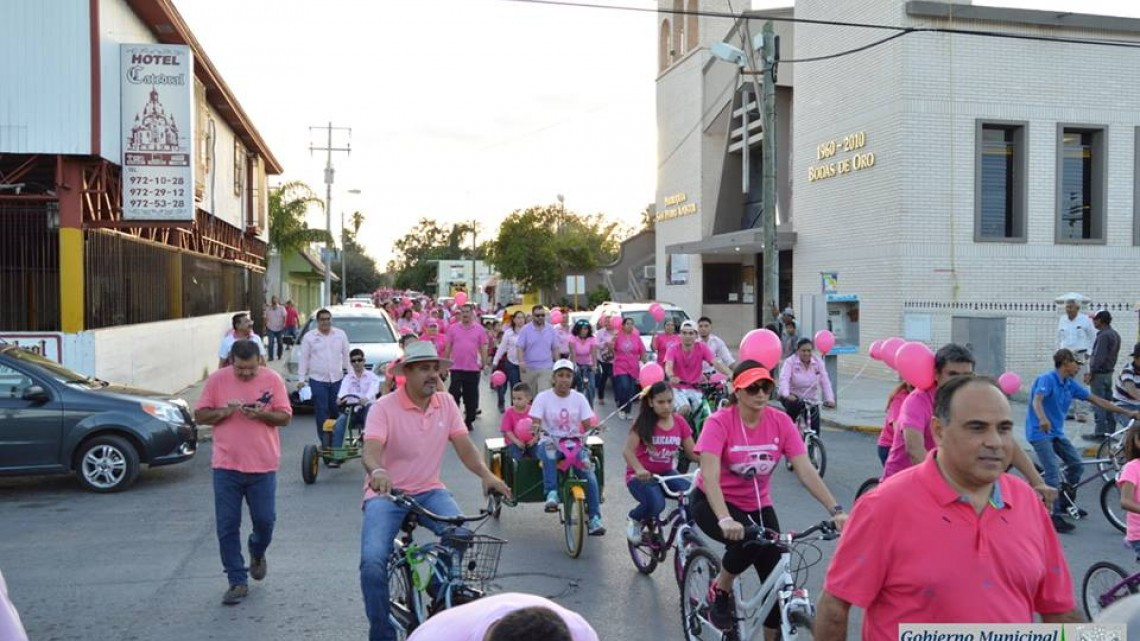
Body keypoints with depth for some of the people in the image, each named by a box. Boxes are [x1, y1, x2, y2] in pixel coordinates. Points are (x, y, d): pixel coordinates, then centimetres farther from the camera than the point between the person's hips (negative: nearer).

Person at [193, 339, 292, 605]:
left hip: (262, 466, 0)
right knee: (227, 526, 2)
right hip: (226, 465, 1)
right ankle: (237, 581, 13)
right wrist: (225, 411, -16)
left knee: (264, 520, 5)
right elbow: (200, 415, 3)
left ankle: (257, 553, 38)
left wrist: (262, 414, -18)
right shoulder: (217, 380, 1)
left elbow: (285, 417, 0)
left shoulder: (273, 379, 0)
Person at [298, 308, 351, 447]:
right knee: (321, 412, -4)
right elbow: (304, 358, 3)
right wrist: (302, 378, 0)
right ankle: (325, 441, 1)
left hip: (337, 379, 2)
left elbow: (346, 355, 12)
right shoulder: (309, 337, 3)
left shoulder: (341, 334, 8)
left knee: (337, 410, 6)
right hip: (318, 380, -2)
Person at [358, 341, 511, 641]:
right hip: (386, 494, -3)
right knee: (372, 563, -23)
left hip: (428, 491, 3)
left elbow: (464, 446, -3)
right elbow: (370, 451, -25)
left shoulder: (446, 403, 1)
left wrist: (486, 475, -22)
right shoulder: (384, 407, -12)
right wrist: (377, 471, -49)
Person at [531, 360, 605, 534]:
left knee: (589, 474, -23)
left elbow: (587, 425, 2)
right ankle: (551, 493, -39)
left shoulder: (579, 398, 7)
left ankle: (594, 518, -15)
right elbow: (535, 423, -10)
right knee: (548, 450, -39)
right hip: (551, 442, -1)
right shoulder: (543, 397, 0)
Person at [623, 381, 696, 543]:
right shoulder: (643, 423, -13)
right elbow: (627, 451, -21)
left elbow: (692, 452, 0)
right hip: (641, 475, -3)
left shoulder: (680, 422, -2)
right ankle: (634, 521, 2)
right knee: (656, 503, -32)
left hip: (666, 473, 4)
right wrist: (639, 469, -41)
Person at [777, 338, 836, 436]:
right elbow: (784, 379, -26)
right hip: (792, 398, -3)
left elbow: (825, 381, -9)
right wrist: (786, 394, -45)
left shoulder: (818, 362, -3)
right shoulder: (790, 361, -12)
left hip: (811, 401, 3)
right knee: (794, 405, -38)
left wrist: (830, 399, -24)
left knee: (814, 433, -4)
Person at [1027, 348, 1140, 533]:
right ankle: (1054, 516, -13)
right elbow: (1037, 401, -32)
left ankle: (1066, 503, 28)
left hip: (1057, 433, 9)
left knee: (1075, 463, 9)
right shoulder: (1047, 379, -16)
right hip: (1040, 433, -9)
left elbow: (1097, 400, 12)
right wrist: (1043, 419, -52)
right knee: (1053, 472, -15)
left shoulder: (1071, 385, 8)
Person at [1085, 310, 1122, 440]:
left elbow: (1099, 357, -22)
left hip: (1099, 374, -9)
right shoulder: (1115, 334, 13)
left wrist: (1091, 373, -16)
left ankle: (1100, 433, -4)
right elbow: (1114, 355, 17)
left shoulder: (1103, 335, -18)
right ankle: (1110, 431, 17)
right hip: (1109, 372, 9)